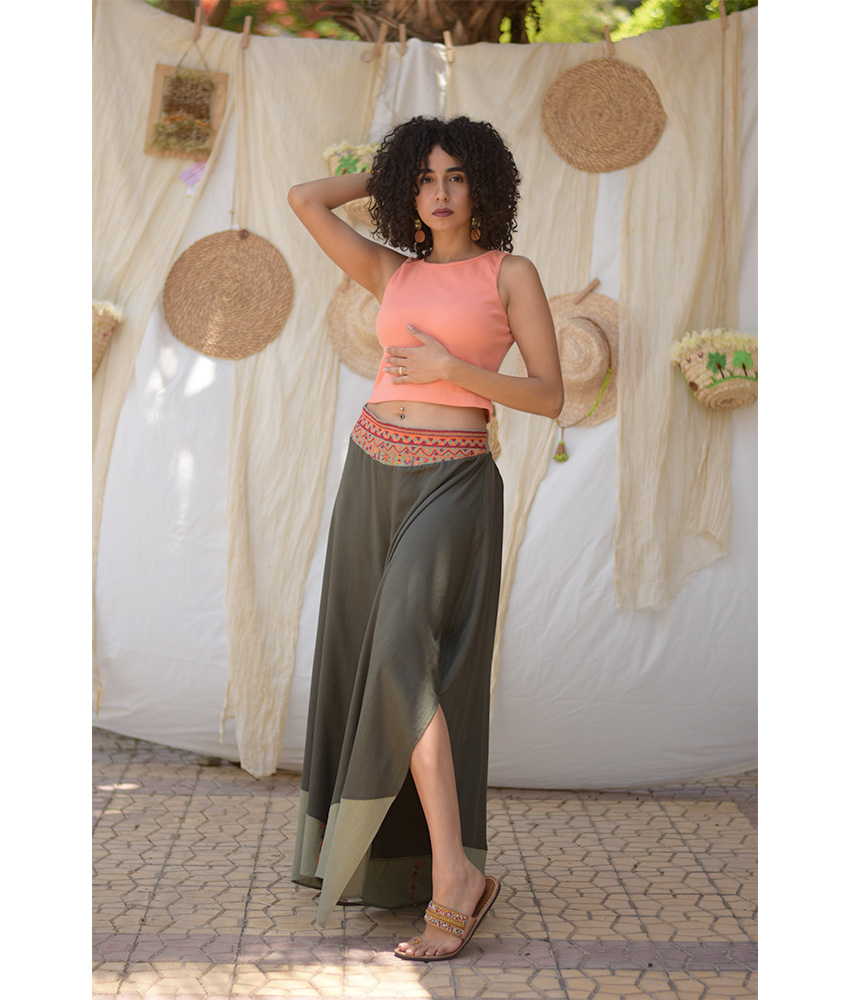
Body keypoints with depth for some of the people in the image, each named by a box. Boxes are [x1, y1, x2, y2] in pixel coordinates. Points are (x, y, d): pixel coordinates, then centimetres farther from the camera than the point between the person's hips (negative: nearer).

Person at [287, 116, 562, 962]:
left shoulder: (513, 273, 2)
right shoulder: (391, 272, 13)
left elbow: (550, 396, -2)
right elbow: (304, 199, 7)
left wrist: (451, 369, -14)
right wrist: (391, 172, 19)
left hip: (453, 483, -5)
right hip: (374, 474, 5)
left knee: (403, 659, -22)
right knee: (366, 662, 9)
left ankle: (454, 873, -21)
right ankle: (370, 850, 26)